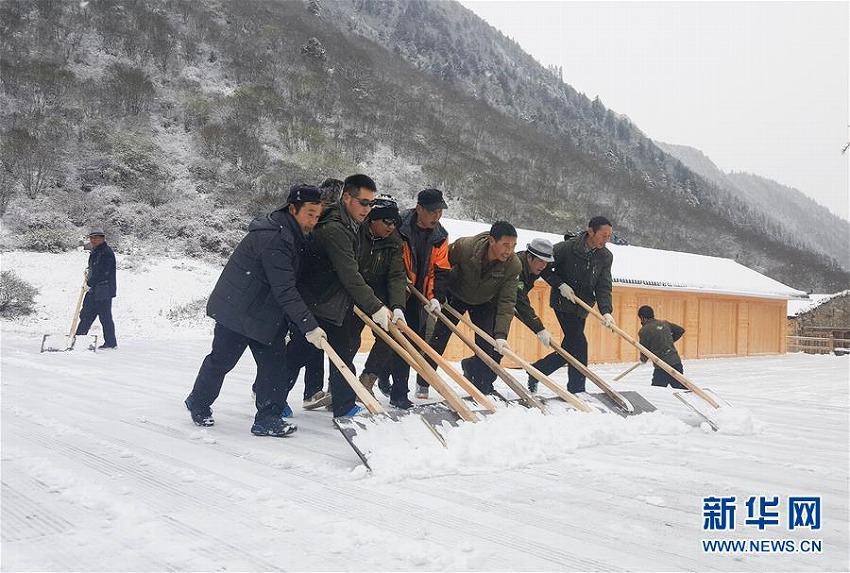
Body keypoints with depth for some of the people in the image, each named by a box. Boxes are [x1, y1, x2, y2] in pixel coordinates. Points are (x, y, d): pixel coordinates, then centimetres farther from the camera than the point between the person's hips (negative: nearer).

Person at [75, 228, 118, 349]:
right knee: (86, 315, 11)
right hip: (93, 290, 9)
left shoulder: (107, 253, -15)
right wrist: (88, 271, 9)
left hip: (104, 291, -9)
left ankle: (111, 343, 7)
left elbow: (103, 273, -21)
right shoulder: (94, 252, 16)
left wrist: (89, 283, -17)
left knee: (105, 318, -2)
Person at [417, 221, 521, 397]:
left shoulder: (514, 265, -32)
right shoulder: (464, 246, -36)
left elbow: (506, 303, -31)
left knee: (494, 350, -7)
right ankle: (423, 384, 18)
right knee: (439, 339, 0)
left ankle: (483, 388, 19)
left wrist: (501, 335, -40)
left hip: (485, 302, 1)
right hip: (456, 295, -1)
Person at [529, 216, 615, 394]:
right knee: (579, 344, -12)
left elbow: (604, 287, -8)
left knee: (569, 348, 12)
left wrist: (606, 311, -22)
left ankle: (536, 371, 28)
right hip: (563, 304, -6)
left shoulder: (606, 257, -3)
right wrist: (560, 284, -18)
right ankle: (577, 390, -2)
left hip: (581, 308, 6)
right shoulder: (567, 247, -17)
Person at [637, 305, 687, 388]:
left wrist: (643, 359, 18)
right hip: (676, 362, 6)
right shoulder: (664, 323, 9)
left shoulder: (644, 331, -9)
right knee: (682, 388, 19)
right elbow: (681, 330, 20)